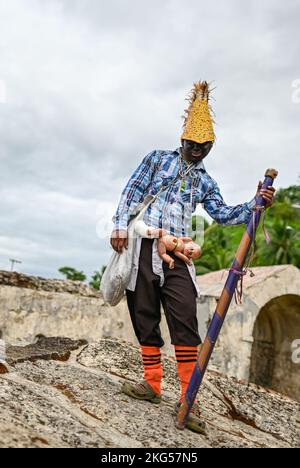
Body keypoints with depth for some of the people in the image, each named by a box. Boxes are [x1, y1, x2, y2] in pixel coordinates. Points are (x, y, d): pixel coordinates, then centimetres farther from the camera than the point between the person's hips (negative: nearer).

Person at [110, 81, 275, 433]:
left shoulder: (205, 182, 19)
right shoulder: (158, 159, 13)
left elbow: (223, 214, 11)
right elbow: (133, 190, 6)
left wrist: (255, 204, -4)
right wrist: (120, 224, -6)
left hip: (178, 255, 1)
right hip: (144, 245, -1)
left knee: (185, 322, -10)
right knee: (145, 318, 2)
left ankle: (188, 399, -7)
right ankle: (152, 384, 13)